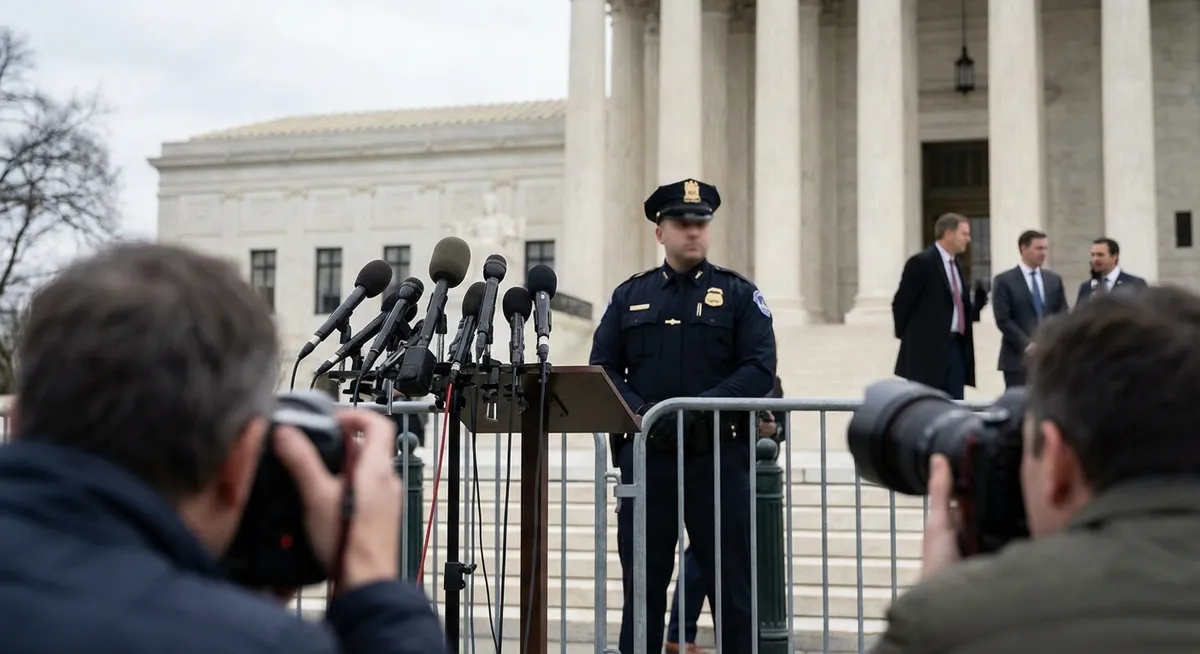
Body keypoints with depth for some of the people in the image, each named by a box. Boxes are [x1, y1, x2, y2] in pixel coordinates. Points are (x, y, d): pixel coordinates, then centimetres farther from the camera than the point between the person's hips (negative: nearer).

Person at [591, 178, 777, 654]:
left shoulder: (739, 294, 5)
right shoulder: (630, 296, 12)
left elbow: (760, 371, -6)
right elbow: (602, 369, 6)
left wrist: (698, 408, -17)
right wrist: (641, 412, -12)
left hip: (718, 455, -2)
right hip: (645, 455, 2)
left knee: (731, 579, 4)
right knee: (642, 580, 7)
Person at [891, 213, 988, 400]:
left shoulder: (955, 264, 16)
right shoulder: (922, 262, -11)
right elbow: (900, 303, -10)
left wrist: (978, 304, 4)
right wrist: (908, 338, -4)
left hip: (956, 347, 8)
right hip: (928, 350, -8)